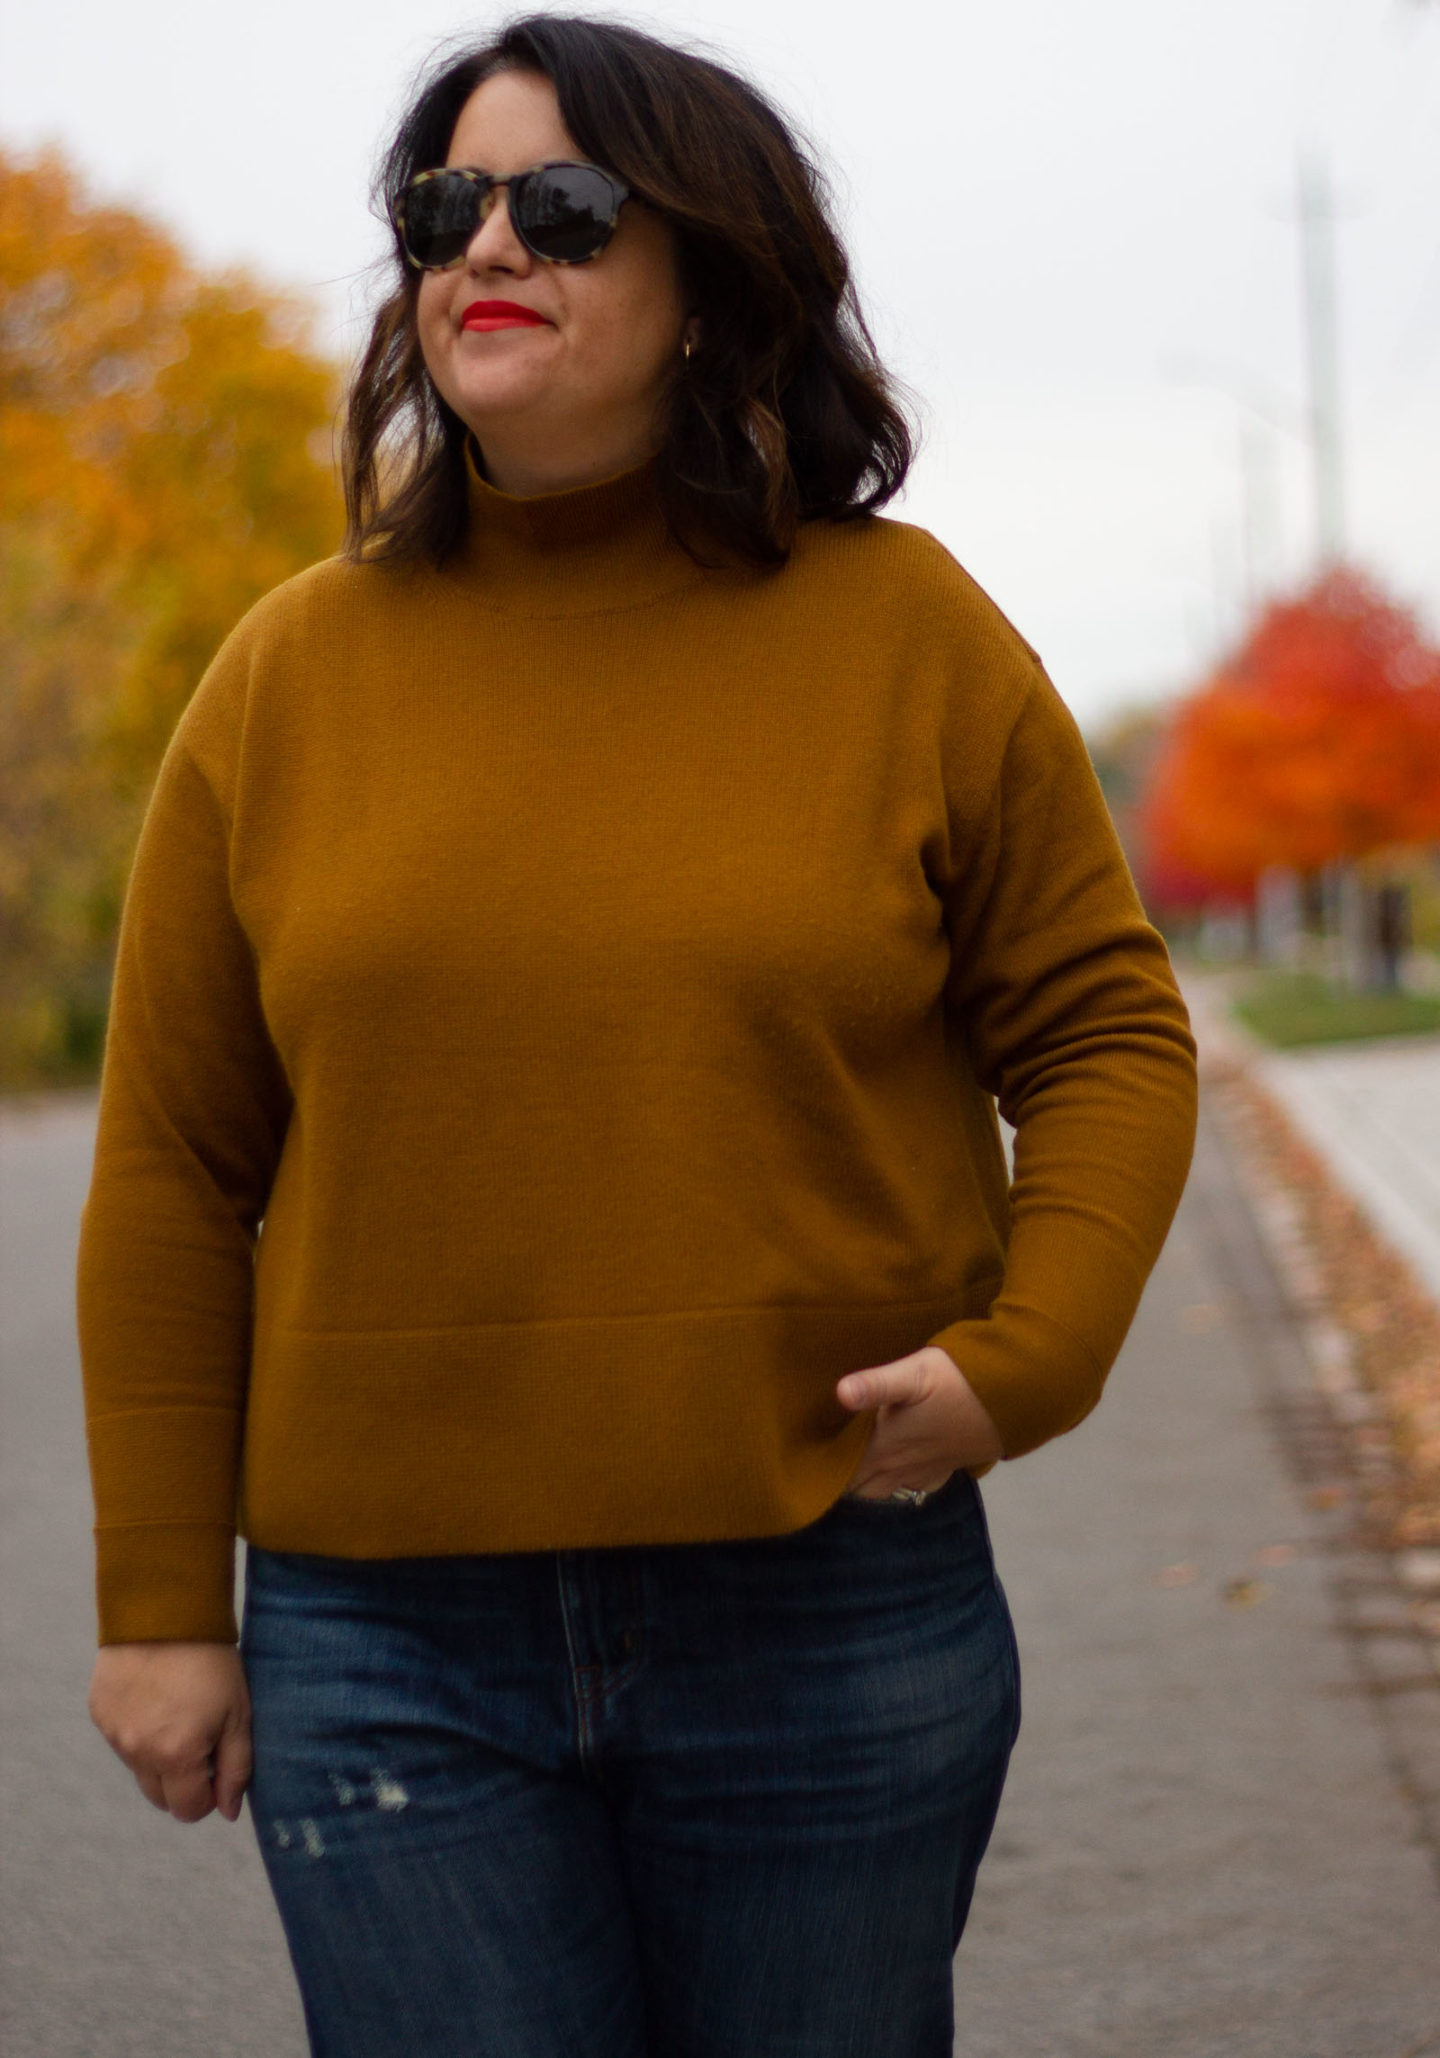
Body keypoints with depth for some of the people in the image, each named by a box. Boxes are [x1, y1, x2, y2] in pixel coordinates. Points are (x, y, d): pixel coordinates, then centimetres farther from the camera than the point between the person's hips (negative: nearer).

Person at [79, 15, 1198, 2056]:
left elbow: (1102, 1029, 7)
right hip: (390, 1646, 1)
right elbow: (174, 1165, 5)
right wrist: (162, 1599, 3)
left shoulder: (904, 630, 0)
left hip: (831, 1614, 0)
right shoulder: (290, 675, 2)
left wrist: (1025, 1351, -9)